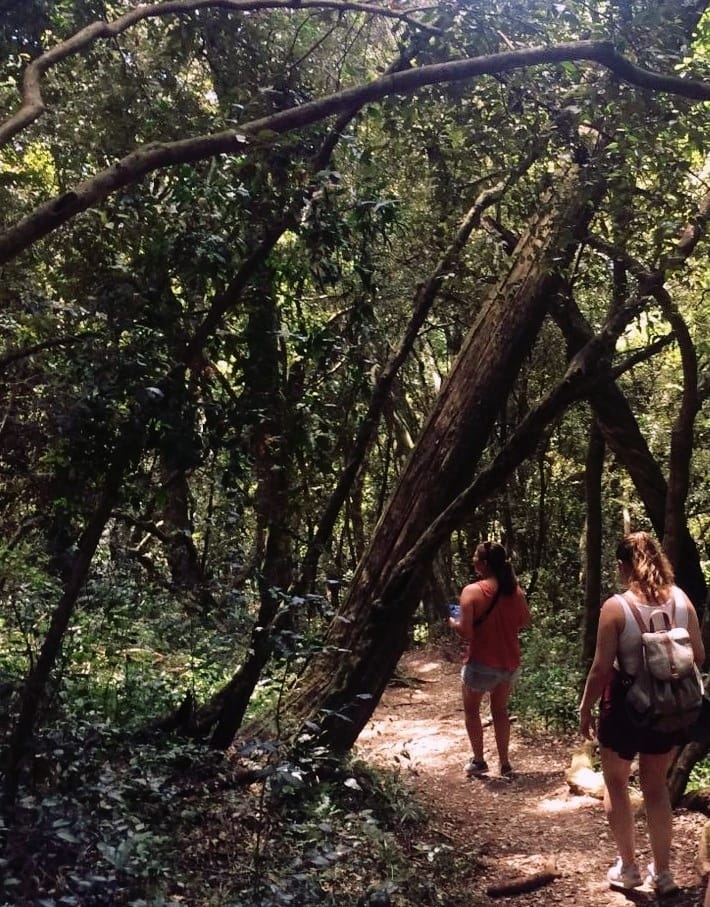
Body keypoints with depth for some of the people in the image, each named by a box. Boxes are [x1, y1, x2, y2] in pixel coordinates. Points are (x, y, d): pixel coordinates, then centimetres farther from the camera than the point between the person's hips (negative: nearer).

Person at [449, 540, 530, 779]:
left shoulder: (472, 591, -18)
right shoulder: (515, 590, -2)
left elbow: (465, 632, -21)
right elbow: (525, 621, 10)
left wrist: (453, 622, -1)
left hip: (482, 663, -5)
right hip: (510, 663, 5)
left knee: (471, 709, 19)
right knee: (500, 710, 22)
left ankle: (478, 761, 23)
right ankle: (504, 763, 24)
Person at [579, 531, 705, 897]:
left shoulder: (616, 606, -18)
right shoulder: (681, 599, -6)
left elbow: (602, 668, -16)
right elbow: (698, 656, 2)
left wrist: (585, 709, -3)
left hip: (626, 703, -4)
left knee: (615, 783, 18)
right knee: (656, 785, 21)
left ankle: (628, 867, 25)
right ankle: (662, 873, 27)